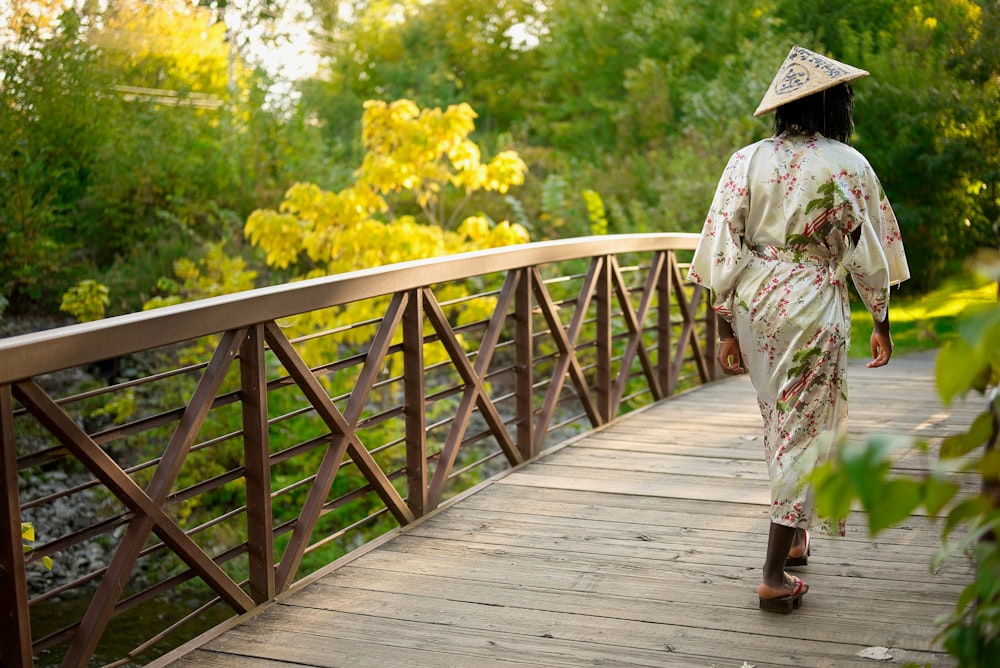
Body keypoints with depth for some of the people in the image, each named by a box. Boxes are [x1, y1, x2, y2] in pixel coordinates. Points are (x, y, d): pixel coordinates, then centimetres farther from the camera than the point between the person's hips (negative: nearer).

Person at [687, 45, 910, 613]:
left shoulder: (748, 161, 0)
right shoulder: (849, 166, -6)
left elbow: (723, 251, -2)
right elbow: (870, 254, -1)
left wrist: (726, 328, 5)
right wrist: (882, 323, 12)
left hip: (752, 301, 4)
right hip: (814, 309, -4)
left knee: (781, 417, 22)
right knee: (804, 428, 3)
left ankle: (793, 537, 37)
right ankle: (775, 576, 3)